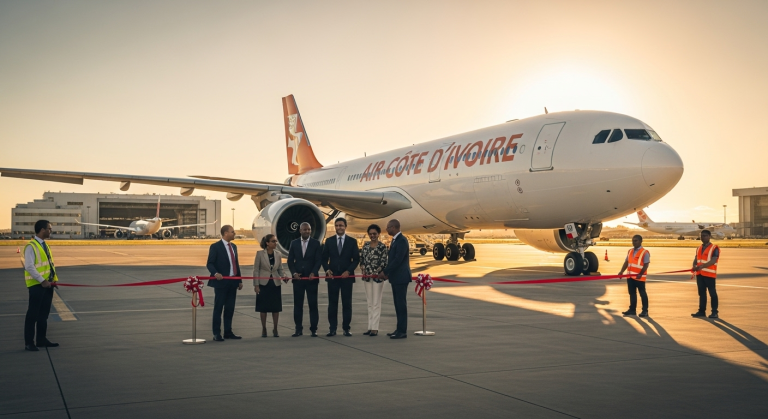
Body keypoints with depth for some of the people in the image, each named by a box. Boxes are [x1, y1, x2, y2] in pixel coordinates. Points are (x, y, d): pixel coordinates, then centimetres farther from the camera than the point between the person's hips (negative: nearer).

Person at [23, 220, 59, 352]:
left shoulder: (45, 245, 13)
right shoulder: (31, 246, -13)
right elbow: (29, 267, -19)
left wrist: (53, 279, 7)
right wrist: (42, 281, -20)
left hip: (47, 284, 8)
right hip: (36, 285, -8)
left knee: (44, 314, 14)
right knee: (33, 314, -2)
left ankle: (41, 339, 23)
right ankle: (29, 343, 5)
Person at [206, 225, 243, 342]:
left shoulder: (233, 246, 15)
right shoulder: (215, 247, -7)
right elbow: (209, 264, -10)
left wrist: (240, 280, 14)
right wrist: (215, 273, -29)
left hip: (233, 282, 7)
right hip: (221, 281, -7)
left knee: (230, 308, 10)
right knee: (218, 308, 0)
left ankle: (228, 332, 19)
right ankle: (217, 334, 5)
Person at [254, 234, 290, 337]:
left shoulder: (278, 254, 3)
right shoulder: (260, 253, -6)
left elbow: (281, 269, 10)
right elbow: (256, 270, -5)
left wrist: (284, 275, -12)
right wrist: (256, 285, -8)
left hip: (275, 284, 3)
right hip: (264, 284, -3)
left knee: (276, 307, 4)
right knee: (263, 307, 3)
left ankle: (275, 329, 17)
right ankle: (264, 329, 17)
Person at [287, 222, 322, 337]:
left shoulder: (316, 243, 3)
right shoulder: (294, 243, 9)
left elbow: (318, 260, -1)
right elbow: (290, 260, 8)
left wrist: (313, 273, -15)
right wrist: (294, 273, -7)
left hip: (311, 278, -2)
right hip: (298, 278, 2)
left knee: (313, 304, -1)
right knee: (298, 304, 3)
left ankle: (314, 329, 5)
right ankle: (299, 329, 9)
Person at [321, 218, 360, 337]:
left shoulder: (352, 241, 4)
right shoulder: (329, 241, 8)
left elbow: (356, 259, 2)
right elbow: (324, 258, 9)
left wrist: (348, 271, -11)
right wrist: (327, 270, -8)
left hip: (347, 276, -1)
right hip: (332, 276, 1)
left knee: (347, 303, 2)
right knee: (332, 303, 2)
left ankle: (346, 328, 8)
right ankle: (332, 329, 6)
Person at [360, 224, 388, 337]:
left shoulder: (382, 246, -6)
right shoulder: (365, 246, 9)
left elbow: (384, 262, -9)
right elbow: (361, 259, 11)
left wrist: (376, 272, -18)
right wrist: (363, 270, -4)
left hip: (378, 277, -5)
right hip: (367, 277, 5)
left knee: (376, 303, -4)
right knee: (370, 303, 9)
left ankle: (375, 328, -3)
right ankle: (370, 327, 14)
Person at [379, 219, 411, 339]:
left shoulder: (402, 240, -16)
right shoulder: (395, 240, 14)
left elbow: (398, 260, -22)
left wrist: (385, 272, -16)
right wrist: (387, 273, 8)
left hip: (401, 277, -10)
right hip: (395, 277, 10)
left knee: (401, 303, -5)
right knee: (398, 303, 12)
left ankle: (402, 331, -1)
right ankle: (400, 329, 18)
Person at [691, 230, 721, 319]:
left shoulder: (714, 248, -7)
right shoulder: (699, 248, 17)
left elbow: (713, 261, -17)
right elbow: (696, 258, 13)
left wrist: (702, 266, -28)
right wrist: (694, 265, -10)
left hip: (709, 274, -7)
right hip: (699, 274, 7)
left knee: (712, 293, -2)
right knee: (701, 292, 11)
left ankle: (714, 312, 2)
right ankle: (702, 311, 17)